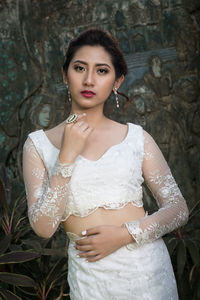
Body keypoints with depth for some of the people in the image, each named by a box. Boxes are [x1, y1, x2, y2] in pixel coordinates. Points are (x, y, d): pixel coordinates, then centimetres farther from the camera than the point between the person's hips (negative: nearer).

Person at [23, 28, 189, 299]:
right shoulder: (39, 144, -3)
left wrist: (125, 234, -14)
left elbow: (179, 209, 0)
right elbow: (43, 227, -11)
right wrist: (67, 155, -17)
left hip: (148, 267, 1)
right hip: (90, 276, -1)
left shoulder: (137, 138, -1)